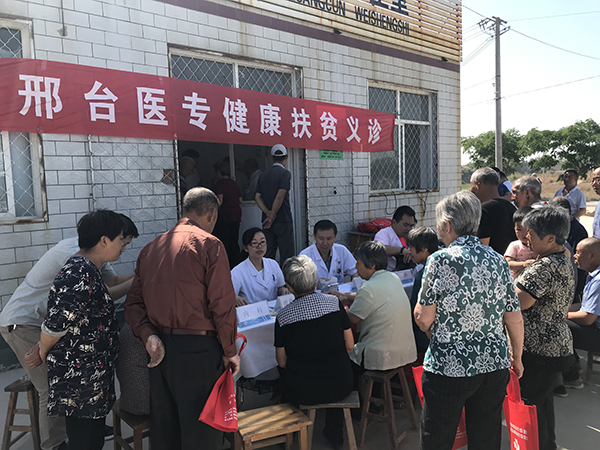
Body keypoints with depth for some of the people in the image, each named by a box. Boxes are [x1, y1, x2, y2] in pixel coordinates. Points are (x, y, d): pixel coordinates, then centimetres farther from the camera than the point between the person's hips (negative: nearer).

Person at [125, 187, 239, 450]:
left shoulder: (150, 248, 10)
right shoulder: (208, 244, -8)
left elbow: (134, 302, 5)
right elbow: (222, 304, -12)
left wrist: (148, 335, -4)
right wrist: (230, 350, -4)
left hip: (160, 349, 6)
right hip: (198, 349, -6)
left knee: (163, 427, 18)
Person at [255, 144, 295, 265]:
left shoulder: (263, 175, 11)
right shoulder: (285, 173, -9)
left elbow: (257, 197, 4)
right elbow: (280, 197, -16)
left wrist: (268, 213, -5)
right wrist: (272, 216, -11)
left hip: (267, 221, 6)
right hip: (283, 220, -6)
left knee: (268, 255, 11)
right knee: (287, 255, -1)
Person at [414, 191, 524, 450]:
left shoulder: (441, 260, -15)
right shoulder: (498, 261, 1)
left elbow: (423, 319, -15)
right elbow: (514, 320, 6)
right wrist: (517, 357, 21)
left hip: (448, 368, -5)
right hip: (495, 365, 6)